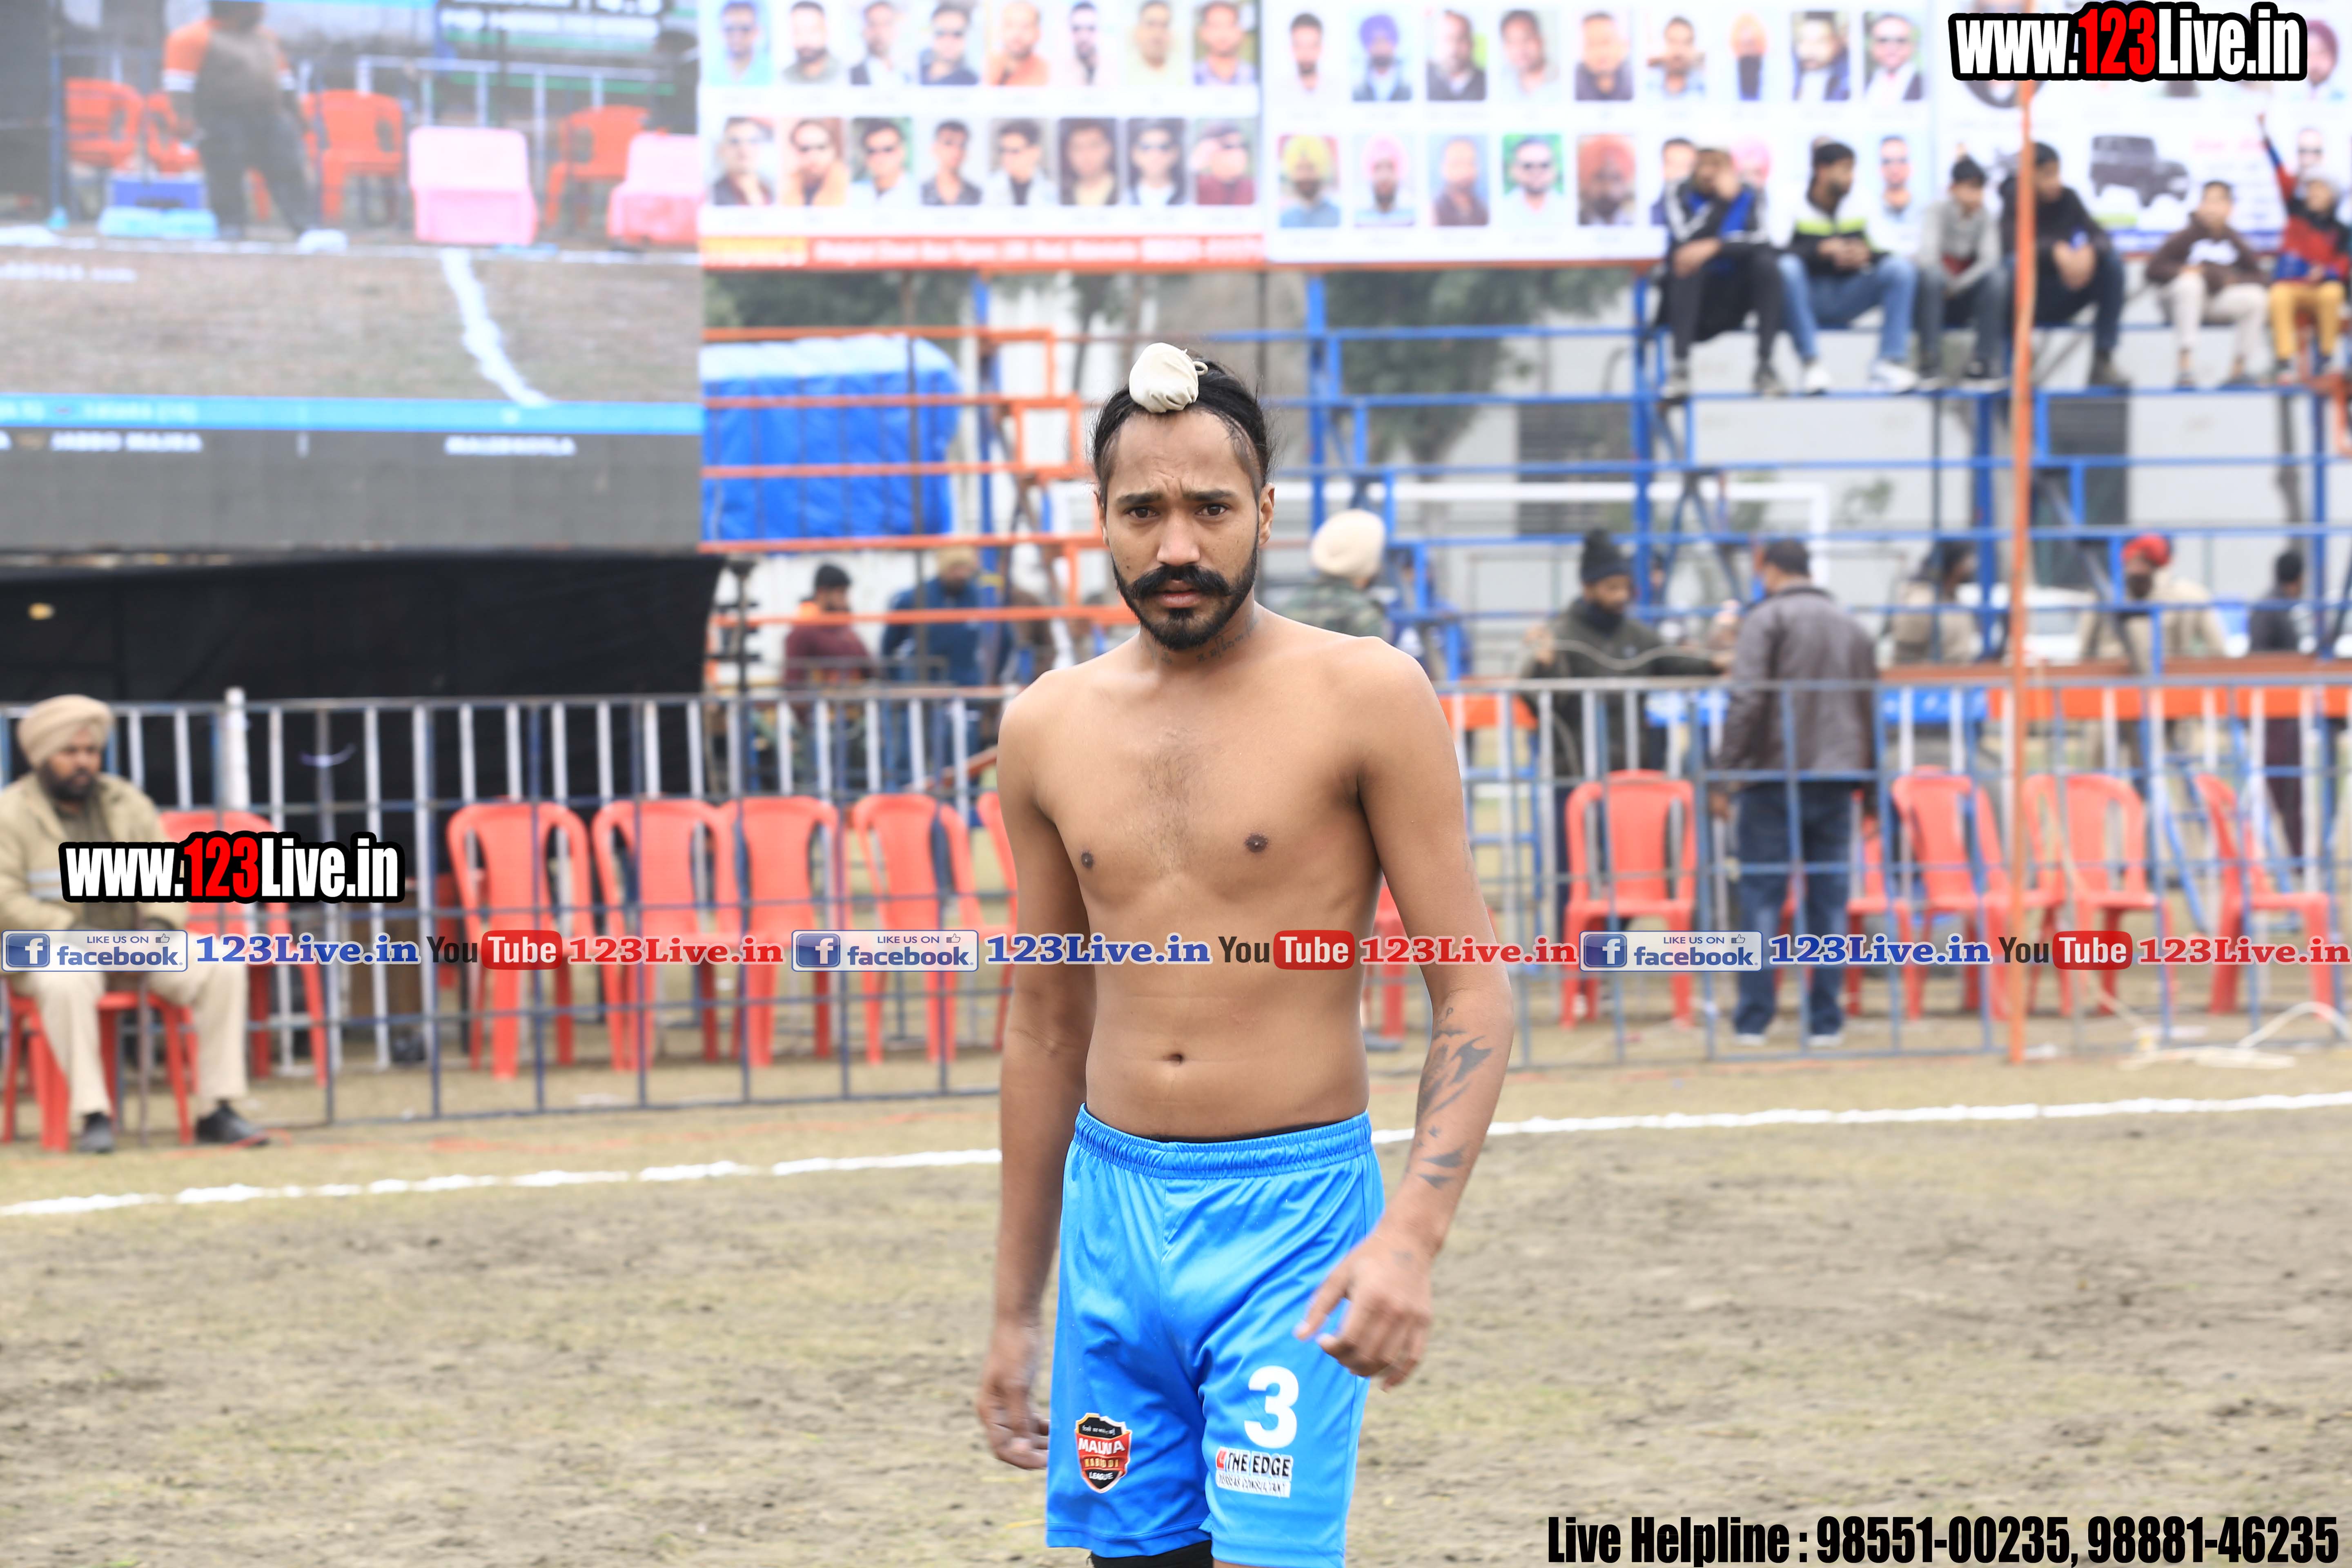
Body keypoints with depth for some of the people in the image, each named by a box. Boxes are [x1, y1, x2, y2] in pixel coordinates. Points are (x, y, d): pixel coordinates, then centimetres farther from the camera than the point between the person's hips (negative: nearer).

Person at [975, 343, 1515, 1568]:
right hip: (1112, 1205, 5)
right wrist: (1016, 1310, 16)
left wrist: (1412, 1236, -21)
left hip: (1293, 1208, -5)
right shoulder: (1049, 729, 8)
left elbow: (1472, 996, -7)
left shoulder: (1365, 697, -6)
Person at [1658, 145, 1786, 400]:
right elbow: (1687, 238, -22)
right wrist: (1722, 200, -23)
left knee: (1766, 262, -25)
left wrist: (1715, 247, -29)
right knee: (1689, 261, -32)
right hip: (1692, 295, -2)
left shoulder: (1750, 195, 0)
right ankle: (1680, 367, -39)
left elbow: (1761, 240, -18)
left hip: (1735, 296, 2)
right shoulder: (1680, 195, -4)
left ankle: (1765, 365, -26)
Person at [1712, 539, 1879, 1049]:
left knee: (1761, 894, 0)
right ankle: (1825, 1021, 5)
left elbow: (1747, 702, -12)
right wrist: (1871, 792, 23)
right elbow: (1871, 712, 19)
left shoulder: (1766, 619, -2)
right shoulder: (1851, 627, 16)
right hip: (1837, 778, 4)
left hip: (1774, 779, -4)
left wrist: (1723, 775, -10)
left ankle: (1753, 1020, -2)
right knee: (1829, 899, 5)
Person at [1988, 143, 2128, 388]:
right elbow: (2013, 247, -27)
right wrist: (2056, 250, -43)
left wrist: (2089, 251, -30)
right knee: (2011, 266, -36)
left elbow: (2101, 237, -6)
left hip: (2059, 302, 4)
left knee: (2112, 262, -16)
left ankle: (2103, 362, -17)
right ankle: (1988, 364, -41)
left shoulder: (2067, 198, 1)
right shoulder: (2014, 200, -11)